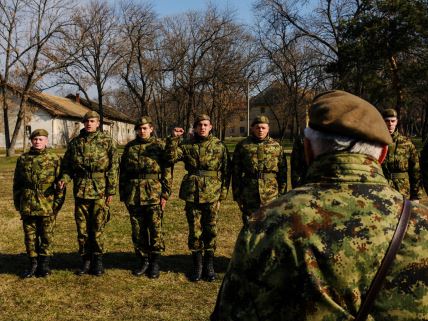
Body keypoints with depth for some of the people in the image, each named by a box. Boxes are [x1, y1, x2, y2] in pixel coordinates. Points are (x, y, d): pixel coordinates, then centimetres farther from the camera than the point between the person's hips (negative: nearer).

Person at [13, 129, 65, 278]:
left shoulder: (55, 159, 2)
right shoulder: (23, 159, 10)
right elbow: (17, 183, 15)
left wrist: (58, 202, -6)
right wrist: (17, 203, 11)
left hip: (48, 206, -2)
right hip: (27, 206, 3)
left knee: (47, 235, 5)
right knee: (30, 235, 8)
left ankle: (44, 264, 17)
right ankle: (33, 264, 20)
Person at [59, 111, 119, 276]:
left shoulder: (107, 142, 1)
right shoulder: (74, 142, 10)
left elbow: (113, 168, -2)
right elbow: (67, 165, 15)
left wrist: (111, 190, -7)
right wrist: (64, 178, -6)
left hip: (100, 191, -3)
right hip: (80, 190, 3)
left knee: (98, 228, 3)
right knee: (82, 228, 7)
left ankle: (98, 260, 16)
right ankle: (86, 260, 20)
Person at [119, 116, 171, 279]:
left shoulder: (160, 145, 1)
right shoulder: (129, 147, 11)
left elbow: (167, 171, -3)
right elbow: (123, 172, 14)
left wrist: (165, 194, -9)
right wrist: (123, 195, 9)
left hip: (154, 194, -3)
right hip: (133, 195, 4)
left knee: (155, 229, 0)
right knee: (138, 231, 9)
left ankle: (155, 263, 13)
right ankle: (143, 260, 23)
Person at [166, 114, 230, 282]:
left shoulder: (219, 146, 2)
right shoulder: (187, 145, 6)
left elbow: (226, 172, 3)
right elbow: (171, 156, -7)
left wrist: (222, 195, -1)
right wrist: (174, 139, -16)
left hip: (212, 194, -1)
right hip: (192, 194, 1)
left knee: (210, 230, 6)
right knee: (194, 231, 6)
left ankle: (209, 266, 20)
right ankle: (197, 265, 20)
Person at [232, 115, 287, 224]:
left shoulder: (276, 146, 5)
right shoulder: (242, 146, 4)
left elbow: (282, 172, 7)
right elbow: (235, 171, 5)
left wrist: (282, 194, 3)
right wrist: (237, 194, 1)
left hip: (271, 197, 0)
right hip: (249, 198, 0)